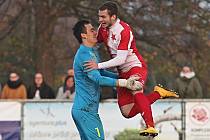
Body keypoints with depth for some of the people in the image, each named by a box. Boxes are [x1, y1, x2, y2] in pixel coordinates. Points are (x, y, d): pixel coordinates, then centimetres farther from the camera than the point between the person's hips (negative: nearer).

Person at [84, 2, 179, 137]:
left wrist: (99, 66, -30)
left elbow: (121, 59, -28)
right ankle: (158, 93, 11)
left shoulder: (124, 30, -23)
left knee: (135, 91, -39)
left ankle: (151, 127, -39)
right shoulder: (103, 28, 0)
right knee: (128, 113, 0)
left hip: (136, 66, -8)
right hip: (123, 73, 8)